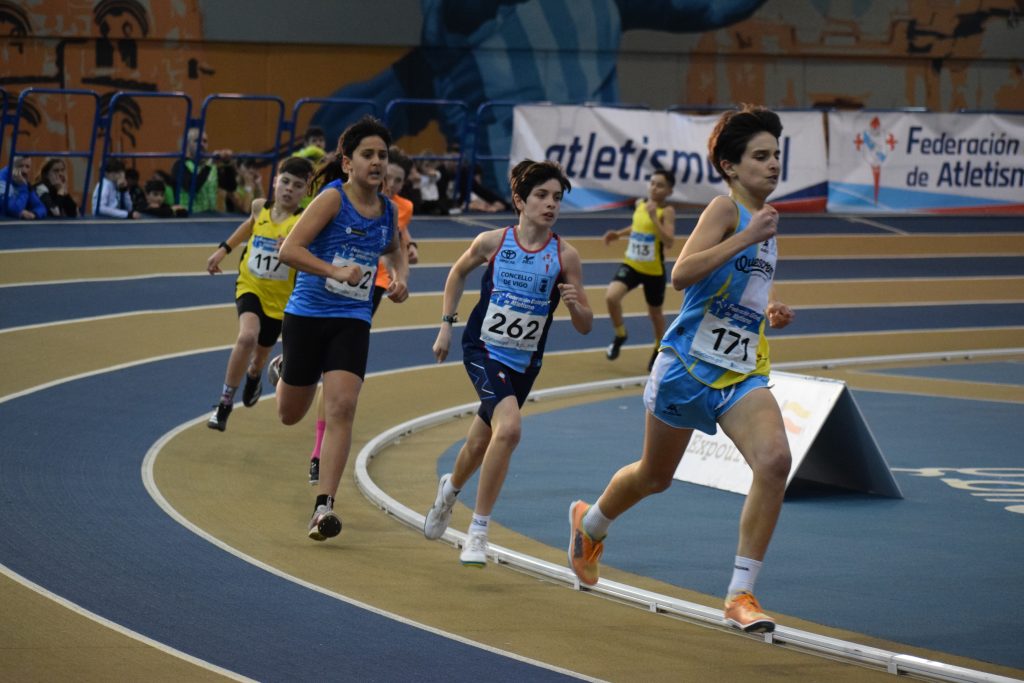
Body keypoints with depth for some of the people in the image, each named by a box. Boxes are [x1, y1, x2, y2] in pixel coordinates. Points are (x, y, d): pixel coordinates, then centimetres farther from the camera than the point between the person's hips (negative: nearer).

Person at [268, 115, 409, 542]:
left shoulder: (386, 210, 5)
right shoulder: (333, 199, -12)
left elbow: (395, 252, 28)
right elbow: (289, 250, -20)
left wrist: (400, 279, 7)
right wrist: (336, 272, -31)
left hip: (352, 321, 3)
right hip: (307, 315, -3)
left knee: (341, 407, -17)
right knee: (290, 415, 14)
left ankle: (324, 505, -17)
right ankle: (282, 370, 52)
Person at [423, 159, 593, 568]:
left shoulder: (565, 257, -7)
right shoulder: (492, 243, -8)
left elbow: (585, 327, -4)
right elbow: (459, 272, 14)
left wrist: (574, 305, -25)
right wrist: (446, 324, 9)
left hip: (524, 363, 3)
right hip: (483, 349, -3)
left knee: (481, 442, 16)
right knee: (509, 427, -25)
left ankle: (451, 488, 49)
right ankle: (478, 532, -14)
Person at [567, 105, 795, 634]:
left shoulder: (766, 218, 11)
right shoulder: (725, 209, -14)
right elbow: (682, 274, -30)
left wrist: (772, 313, 10)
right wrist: (745, 237, -32)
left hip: (742, 373, 5)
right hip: (688, 366, -5)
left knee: (775, 460, -21)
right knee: (655, 476, 15)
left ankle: (741, 595, -16)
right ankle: (591, 524, 49)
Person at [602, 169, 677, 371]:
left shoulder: (667, 212, -16)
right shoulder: (640, 204, 2)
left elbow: (669, 242, -28)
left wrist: (654, 218, -33)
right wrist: (619, 234, 8)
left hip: (654, 271, -4)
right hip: (631, 265, 4)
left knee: (655, 312, 15)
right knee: (611, 297, -20)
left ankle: (659, 349, 42)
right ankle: (620, 335, 7)